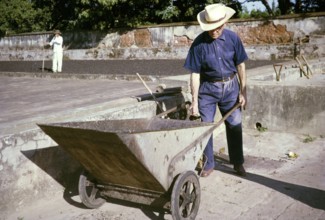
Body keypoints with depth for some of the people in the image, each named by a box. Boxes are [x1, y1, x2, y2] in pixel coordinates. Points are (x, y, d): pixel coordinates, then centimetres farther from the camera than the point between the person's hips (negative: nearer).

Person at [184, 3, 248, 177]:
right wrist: (194, 101, -11)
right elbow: (195, 74, -10)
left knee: (235, 125, 7)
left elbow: (240, 66, 0)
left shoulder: (233, 38, -8)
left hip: (230, 87, 1)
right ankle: (209, 164, 21)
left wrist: (243, 92, -1)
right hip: (207, 89, -1)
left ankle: (238, 162, 24)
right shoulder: (199, 43, -14)